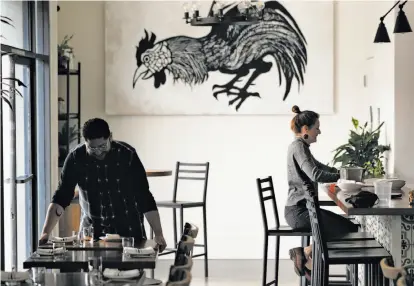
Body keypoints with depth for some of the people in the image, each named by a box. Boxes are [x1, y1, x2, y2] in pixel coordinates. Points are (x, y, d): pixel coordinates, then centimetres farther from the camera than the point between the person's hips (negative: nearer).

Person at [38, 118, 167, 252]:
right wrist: (45, 233, -22)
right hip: (92, 230, 1)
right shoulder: (76, 158, -12)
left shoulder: (127, 155, -16)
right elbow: (61, 197, -11)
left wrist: (158, 234, -20)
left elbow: (144, 197, -15)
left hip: (129, 230, -1)